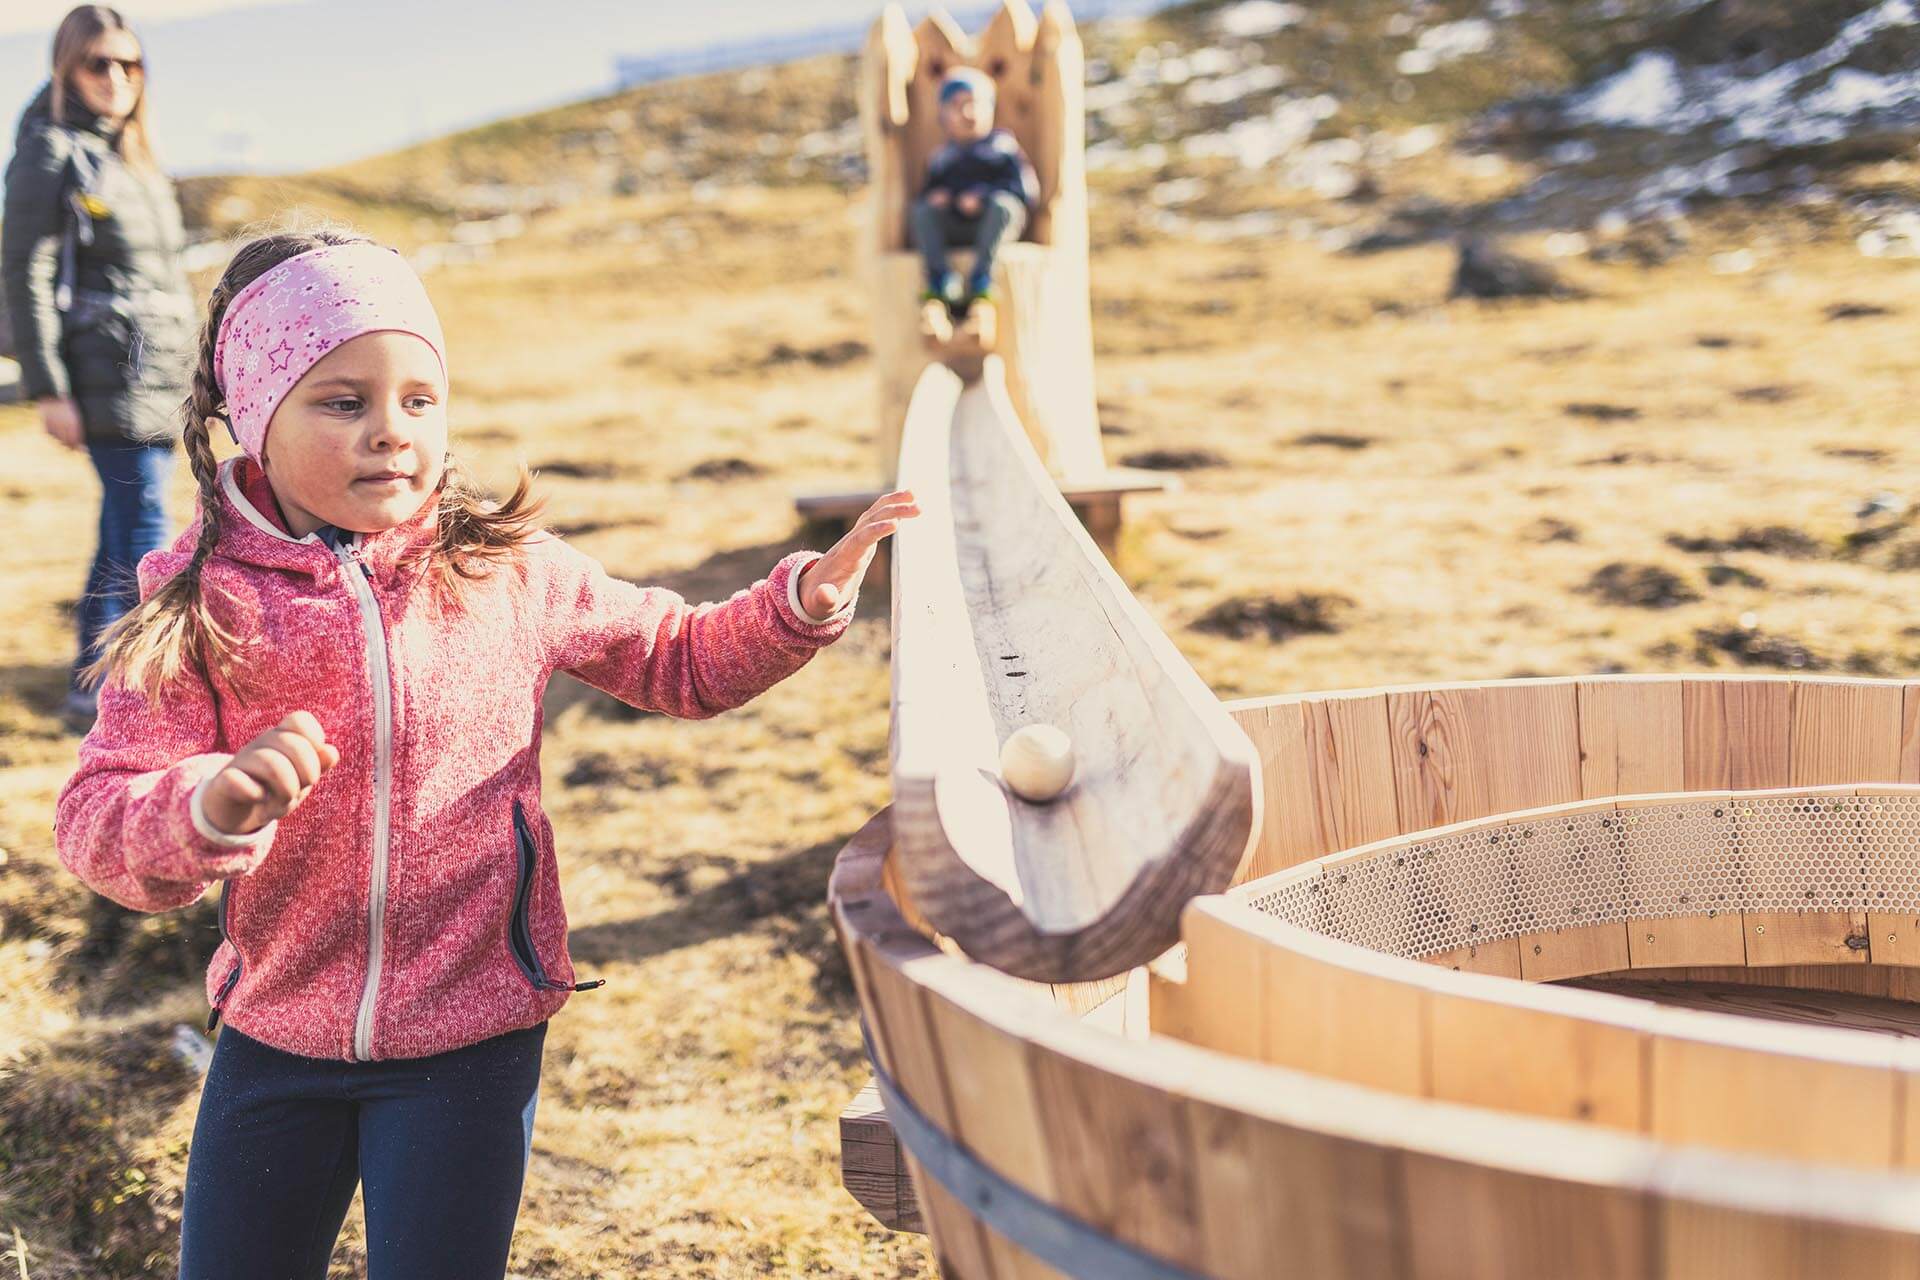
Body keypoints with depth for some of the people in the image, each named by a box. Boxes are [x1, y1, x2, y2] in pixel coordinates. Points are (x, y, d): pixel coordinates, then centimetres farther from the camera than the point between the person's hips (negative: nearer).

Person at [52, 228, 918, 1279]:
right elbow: (96, 824, -16)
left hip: (469, 1042, -1)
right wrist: (209, 808, -37)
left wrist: (801, 605, -9)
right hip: (274, 1031, 1)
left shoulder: (509, 572, -5)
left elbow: (682, 661, 8)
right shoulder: (203, 600, -9)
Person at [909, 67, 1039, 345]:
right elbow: (927, 189, 16)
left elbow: (1027, 186, 0)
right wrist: (934, 196, -10)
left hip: (994, 225, -3)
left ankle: (981, 287, -49)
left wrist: (983, 196, -15)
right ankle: (940, 288, -44)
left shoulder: (1002, 145, 15)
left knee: (1003, 203, -34)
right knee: (923, 211, -25)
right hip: (952, 228, 3)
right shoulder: (942, 157, 24)